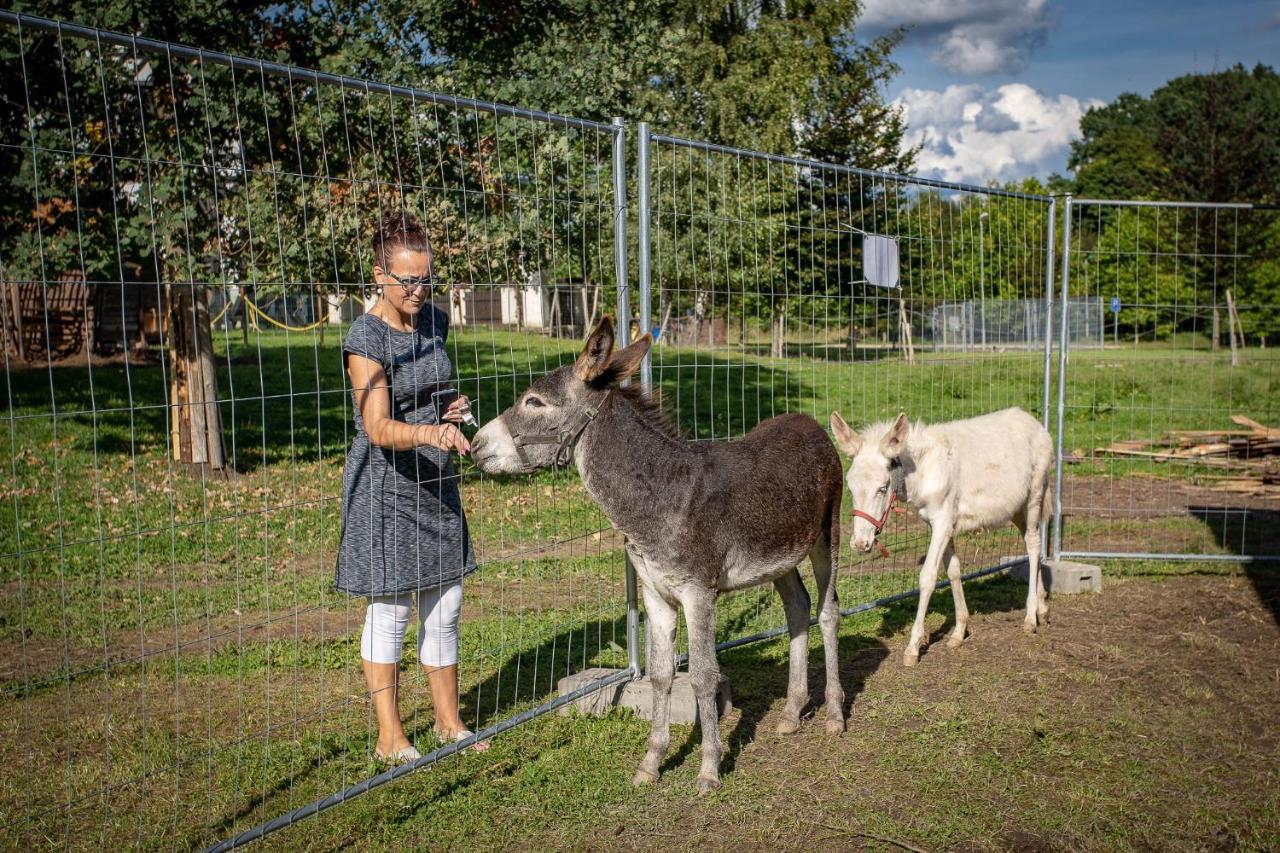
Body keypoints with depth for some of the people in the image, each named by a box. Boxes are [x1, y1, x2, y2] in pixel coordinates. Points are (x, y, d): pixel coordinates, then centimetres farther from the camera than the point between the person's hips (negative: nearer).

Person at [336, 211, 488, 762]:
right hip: (385, 484, -6)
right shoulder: (366, 337, -16)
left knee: (445, 606, 12)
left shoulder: (435, 321, 5)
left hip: (434, 480, 7)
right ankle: (390, 737, 16)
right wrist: (429, 432, -43)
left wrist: (453, 411, 1)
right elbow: (378, 429, -26)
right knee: (391, 612, 2)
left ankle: (448, 720, 27)